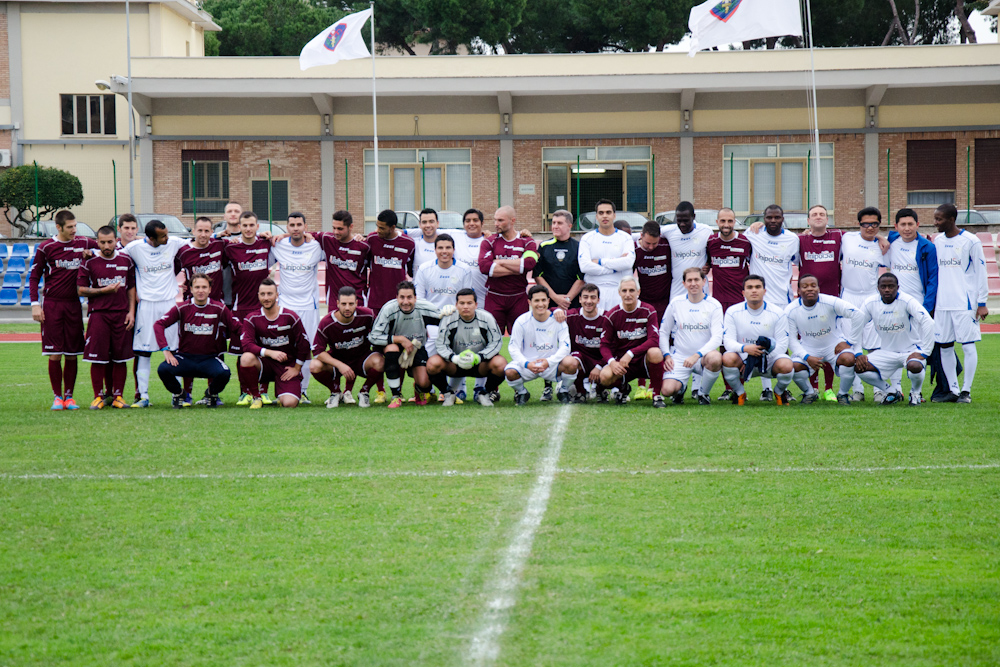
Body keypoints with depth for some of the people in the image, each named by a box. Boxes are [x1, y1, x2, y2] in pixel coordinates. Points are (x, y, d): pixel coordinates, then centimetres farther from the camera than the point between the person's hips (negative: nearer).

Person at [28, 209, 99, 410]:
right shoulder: (46, 247, -1)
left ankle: (69, 396, 11)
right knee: (55, 354, -4)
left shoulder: (84, 244, 6)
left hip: (74, 304, 2)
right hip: (52, 305, -2)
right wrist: (35, 304, -4)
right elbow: (34, 276, 4)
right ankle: (57, 397, 5)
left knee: (72, 354, 3)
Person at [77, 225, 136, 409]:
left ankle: (117, 396, 10)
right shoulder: (89, 262, 1)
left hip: (121, 314, 2)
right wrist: (104, 290, -9)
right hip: (98, 313, -2)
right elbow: (81, 290, 0)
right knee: (98, 358, -4)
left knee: (120, 358, 2)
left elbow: (131, 288, 14)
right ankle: (99, 396, 5)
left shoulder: (126, 260, 10)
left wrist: (131, 311, 5)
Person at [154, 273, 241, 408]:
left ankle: (213, 394, 6)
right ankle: (178, 394, 6)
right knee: (163, 369, -30)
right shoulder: (182, 308, -4)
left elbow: (238, 328, 1)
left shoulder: (219, 309, -3)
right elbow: (159, 325, -8)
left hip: (209, 358, 0)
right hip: (185, 357, 0)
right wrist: (166, 350, -19)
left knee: (223, 373, -33)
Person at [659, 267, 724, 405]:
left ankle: (704, 393, -6)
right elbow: (663, 332, 13)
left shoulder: (714, 306, -3)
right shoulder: (675, 304, 3)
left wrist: (697, 355, -26)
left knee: (715, 358, -38)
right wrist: (666, 355, -3)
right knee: (667, 390, -25)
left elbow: (717, 337, -12)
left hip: (703, 357, -1)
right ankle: (680, 387, 17)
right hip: (679, 357, 1)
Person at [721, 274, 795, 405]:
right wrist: (745, 348, -32)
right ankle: (739, 393, -4)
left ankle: (779, 392, 4)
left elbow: (782, 345, -6)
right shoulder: (733, 312, -3)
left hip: (768, 360, 0)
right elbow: (728, 341, -10)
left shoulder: (777, 313, -4)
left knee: (786, 365, -33)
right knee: (728, 358, -34)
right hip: (743, 360, 0)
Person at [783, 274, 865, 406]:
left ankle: (843, 394, -3)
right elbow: (791, 339, -7)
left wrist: (849, 341, -18)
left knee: (848, 359, -32)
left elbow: (857, 314, -22)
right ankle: (809, 393, 7)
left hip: (834, 345, -1)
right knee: (794, 367, -27)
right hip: (808, 348, 1)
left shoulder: (830, 302, -20)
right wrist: (807, 357, -22)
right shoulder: (791, 311, -12)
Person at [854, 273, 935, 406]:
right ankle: (889, 392, 7)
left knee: (915, 366, -37)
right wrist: (858, 353, -9)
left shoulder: (907, 301, -18)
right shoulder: (871, 303, -5)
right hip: (885, 352, 4)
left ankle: (915, 393, 0)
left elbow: (928, 322, -27)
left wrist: (924, 352, -30)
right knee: (859, 366, -17)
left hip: (910, 349, -4)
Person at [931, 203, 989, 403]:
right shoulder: (937, 241, 11)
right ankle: (953, 390, 11)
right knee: (944, 347, 4)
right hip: (942, 303, 6)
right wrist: (931, 301, 17)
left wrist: (982, 303, -6)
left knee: (968, 346, -4)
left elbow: (980, 272, -3)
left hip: (965, 303, -6)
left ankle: (966, 391, 2)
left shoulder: (970, 241, -5)